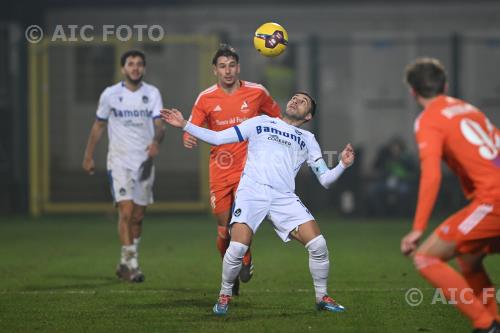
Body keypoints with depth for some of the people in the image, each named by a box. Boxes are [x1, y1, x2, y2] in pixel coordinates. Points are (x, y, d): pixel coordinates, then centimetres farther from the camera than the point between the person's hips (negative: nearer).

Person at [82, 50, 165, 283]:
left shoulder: (152, 94, 2)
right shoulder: (110, 95, 0)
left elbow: (159, 124, -7)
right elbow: (99, 126, 11)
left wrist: (156, 141, -29)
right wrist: (89, 156, 13)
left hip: (144, 161, 3)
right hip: (119, 161, -2)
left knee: (138, 217, 8)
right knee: (126, 211, -17)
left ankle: (125, 264, 22)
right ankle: (131, 264, -16)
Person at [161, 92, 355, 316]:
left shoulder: (307, 139, 24)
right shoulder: (260, 123, 21)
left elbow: (325, 179, 17)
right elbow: (218, 138, 19)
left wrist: (343, 164, -3)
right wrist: (184, 126, 13)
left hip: (284, 197, 2)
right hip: (252, 190, -2)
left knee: (318, 244, -14)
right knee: (238, 248, -21)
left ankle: (322, 297, 8)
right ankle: (224, 296, 4)